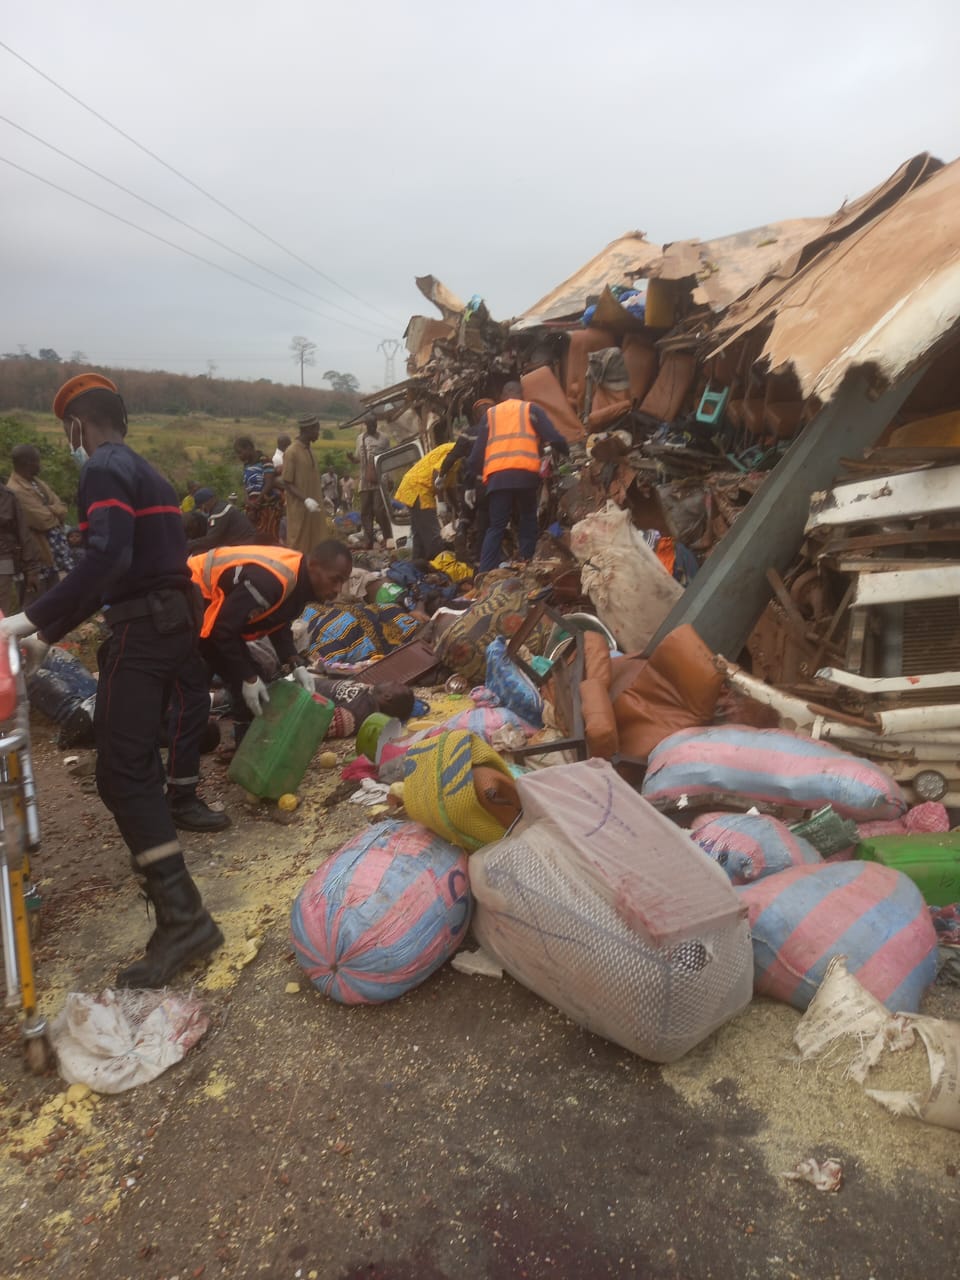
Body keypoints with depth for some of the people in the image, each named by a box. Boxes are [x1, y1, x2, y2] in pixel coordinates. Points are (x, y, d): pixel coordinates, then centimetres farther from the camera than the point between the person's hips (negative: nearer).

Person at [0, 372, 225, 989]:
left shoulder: (104, 470, -9)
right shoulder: (145, 471, 22)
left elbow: (107, 557, -27)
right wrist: (50, 635, 24)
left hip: (142, 631, -10)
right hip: (171, 622, 10)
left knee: (121, 772, -11)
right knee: (137, 752, 23)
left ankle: (183, 915, -16)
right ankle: (157, 847, 39)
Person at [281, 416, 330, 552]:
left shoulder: (309, 450, 11)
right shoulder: (292, 452, -13)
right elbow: (287, 484, -14)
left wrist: (323, 498, 17)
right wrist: (305, 500, -25)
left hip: (314, 508, 8)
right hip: (299, 509, -8)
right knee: (298, 548, 0)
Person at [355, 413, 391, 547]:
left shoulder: (383, 438, 0)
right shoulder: (360, 438, 13)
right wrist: (352, 457, -3)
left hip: (380, 481, -5)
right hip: (365, 481, 5)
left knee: (379, 510, -10)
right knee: (365, 512, 6)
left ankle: (388, 538, 3)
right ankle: (368, 542, 13)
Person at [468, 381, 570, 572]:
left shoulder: (490, 413, 22)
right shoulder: (532, 409, 16)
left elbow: (477, 451, 18)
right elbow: (555, 438, 6)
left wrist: (478, 471, 33)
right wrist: (567, 452, 24)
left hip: (497, 476, 2)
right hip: (526, 474, -2)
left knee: (496, 527, 5)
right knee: (527, 524, 12)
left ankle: (484, 574, -5)